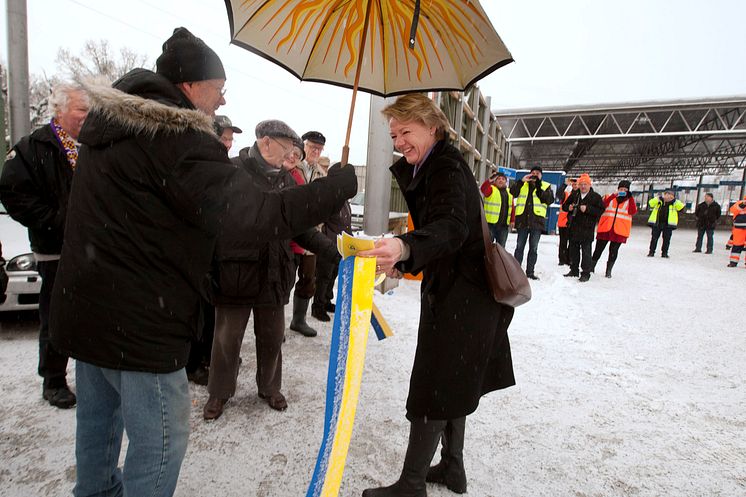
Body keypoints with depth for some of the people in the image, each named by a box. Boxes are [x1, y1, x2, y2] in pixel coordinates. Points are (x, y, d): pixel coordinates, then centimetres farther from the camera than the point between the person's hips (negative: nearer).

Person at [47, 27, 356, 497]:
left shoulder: (111, 121, 10)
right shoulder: (176, 136, -21)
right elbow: (250, 217, -32)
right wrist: (341, 182, -25)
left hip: (85, 305, 10)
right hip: (138, 318, -10)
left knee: (98, 418, 26)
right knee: (161, 439, 5)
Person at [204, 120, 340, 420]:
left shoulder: (286, 180, 6)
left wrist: (335, 252, -3)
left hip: (274, 275, 4)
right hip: (234, 272, -4)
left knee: (272, 338, 16)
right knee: (227, 338, 11)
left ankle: (270, 388, 39)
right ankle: (219, 393, 34)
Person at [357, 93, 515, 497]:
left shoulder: (447, 167, -16)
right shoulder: (428, 168, 15)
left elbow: (452, 227, -35)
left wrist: (405, 247, -53)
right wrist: (401, 263, 6)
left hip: (462, 295, -10)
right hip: (452, 292, 10)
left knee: (434, 389, -1)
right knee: (450, 386, 18)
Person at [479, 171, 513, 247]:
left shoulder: (509, 192, 17)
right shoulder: (491, 189, 1)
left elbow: (512, 208, 15)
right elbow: (483, 189, -23)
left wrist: (512, 220, 7)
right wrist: (489, 181, -37)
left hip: (504, 224, 5)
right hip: (490, 223, -5)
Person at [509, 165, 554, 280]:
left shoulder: (546, 186, 11)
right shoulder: (522, 184, 12)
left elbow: (550, 200, -5)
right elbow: (512, 192, -5)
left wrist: (539, 188, -13)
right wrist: (521, 181, -15)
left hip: (537, 220, 0)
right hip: (522, 220, 0)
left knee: (533, 248, 5)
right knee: (519, 247, 3)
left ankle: (530, 271, 14)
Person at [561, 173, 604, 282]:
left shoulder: (596, 197, -1)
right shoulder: (574, 195, 11)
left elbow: (600, 210, -8)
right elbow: (564, 206, 18)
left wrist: (587, 209, -19)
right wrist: (569, 207, -4)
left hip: (587, 229, -5)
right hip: (573, 227, 5)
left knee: (586, 252, -4)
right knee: (573, 250, 12)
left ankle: (585, 273, 4)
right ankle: (574, 271, 24)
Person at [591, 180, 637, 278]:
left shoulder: (630, 200, 9)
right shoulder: (609, 197, 8)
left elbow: (633, 212, -8)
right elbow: (602, 206, -10)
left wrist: (630, 198, -13)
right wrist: (613, 196, -18)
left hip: (620, 230, 0)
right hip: (605, 228, 0)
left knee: (613, 251, 4)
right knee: (599, 249, 6)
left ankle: (608, 271, 15)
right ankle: (591, 267, 19)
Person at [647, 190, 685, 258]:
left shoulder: (675, 203, 6)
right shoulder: (659, 201, 6)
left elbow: (681, 207, -9)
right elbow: (651, 203, -10)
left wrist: (675, 200, -17)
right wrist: (658, 198, -22)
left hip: (668, 224, 0)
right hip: (657, 223, 0)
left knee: (666, 239, 4)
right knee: (654, 238, 2)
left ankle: (664, 253, 14)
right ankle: (651, 252, 8)